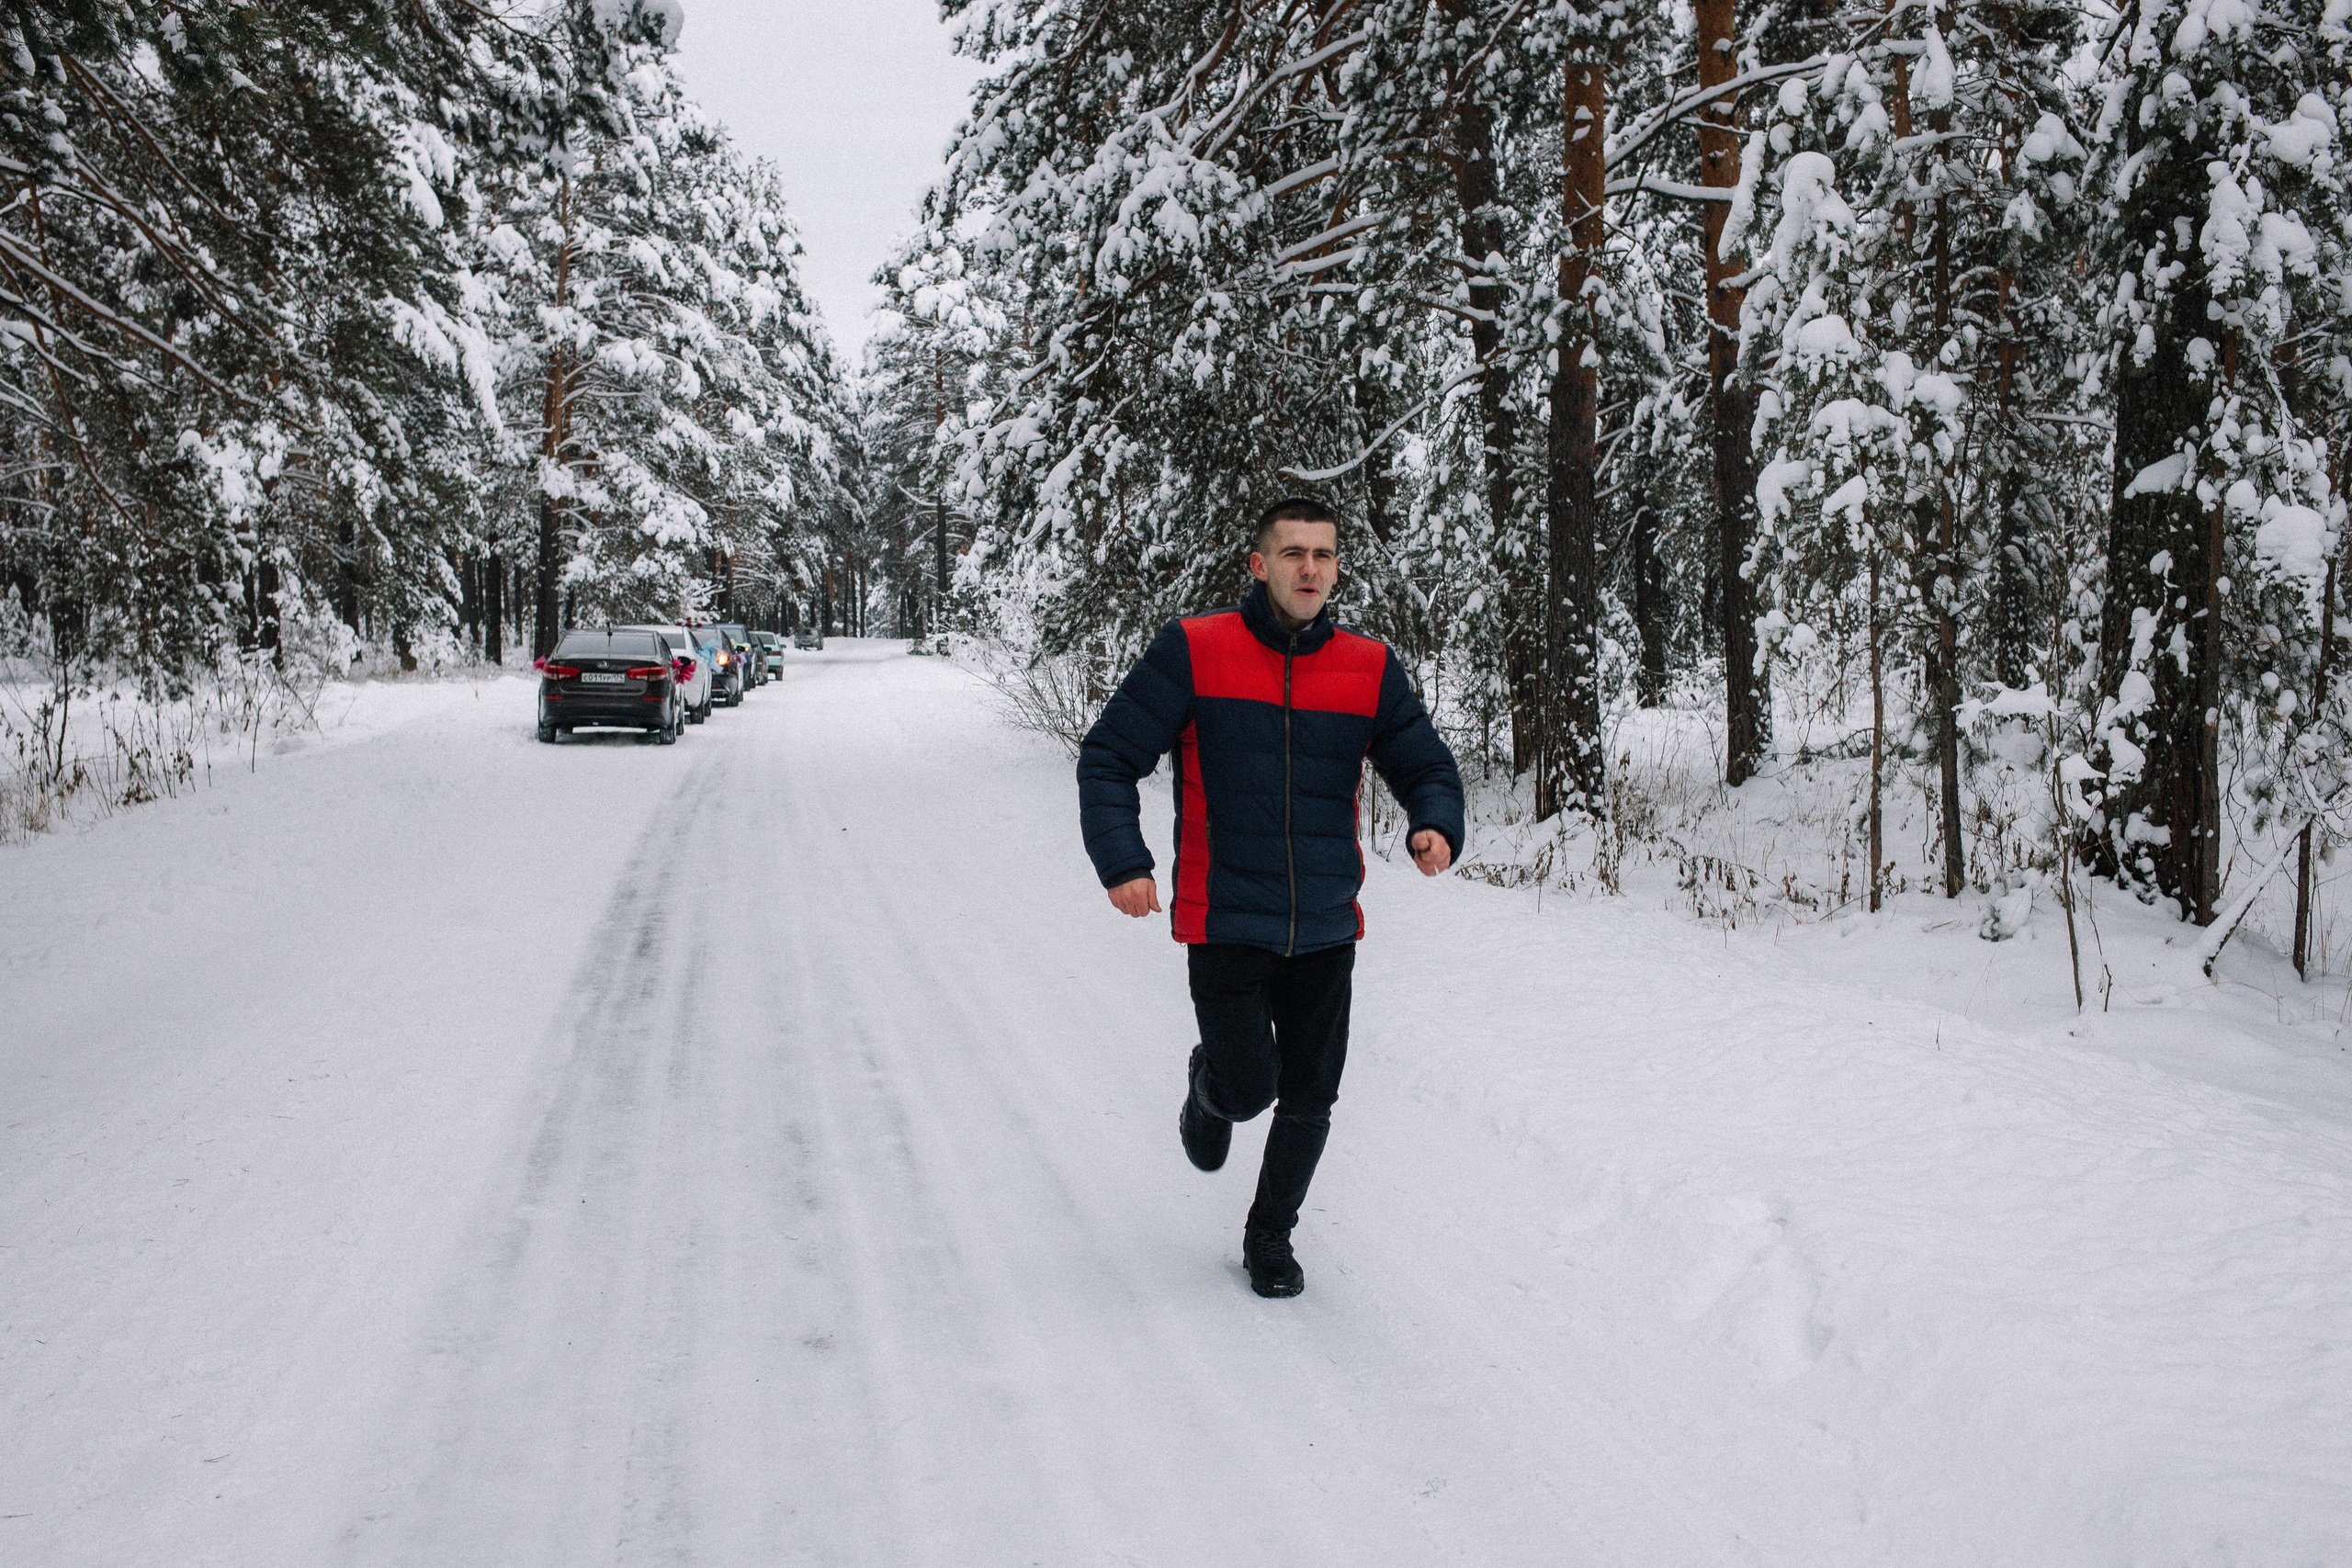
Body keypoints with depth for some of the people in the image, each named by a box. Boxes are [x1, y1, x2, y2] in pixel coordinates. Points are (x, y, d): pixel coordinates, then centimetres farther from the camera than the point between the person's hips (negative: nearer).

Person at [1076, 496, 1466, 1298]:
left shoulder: (1370, 667, 2)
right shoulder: (1194, 651, -7)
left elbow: (1426, 765, 9)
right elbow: (1108, 757, -5)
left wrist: (1435, 826, -13)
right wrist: (1122, 860, -18)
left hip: (1326, 931, 3)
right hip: (1224, 926, -3)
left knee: (1308, 1100, 9)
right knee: (1249, 1088, -5)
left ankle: (1271, 1238, 33)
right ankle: (1209, 1086, 33)